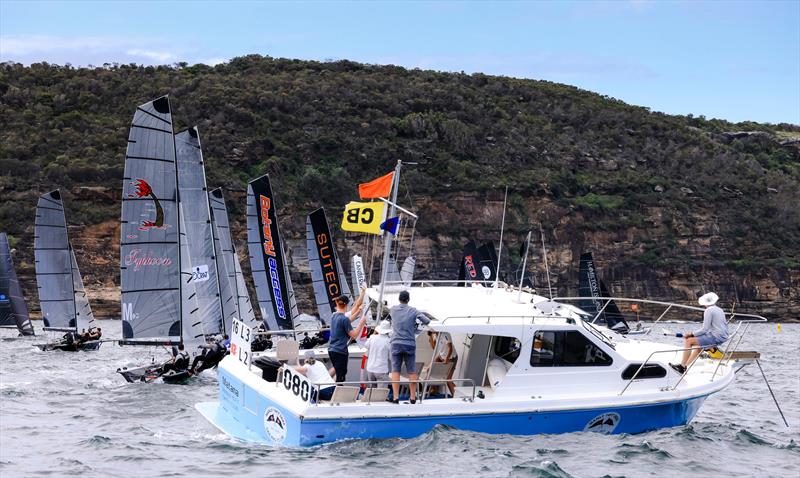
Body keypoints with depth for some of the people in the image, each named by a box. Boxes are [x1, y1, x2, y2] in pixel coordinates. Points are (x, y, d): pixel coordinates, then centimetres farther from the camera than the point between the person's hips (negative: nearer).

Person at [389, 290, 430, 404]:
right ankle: (413, 397, 8)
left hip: (396, 344, 1)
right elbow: (427, 321, -7)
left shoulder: (393, 310, 2)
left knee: (395, 370, 2)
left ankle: (396, 397, -6)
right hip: (410, 344, -1)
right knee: (412, 371, 7)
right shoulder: (413, 311, -3)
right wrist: (418, 321, 14)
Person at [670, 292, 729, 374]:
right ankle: (686, 366, 27)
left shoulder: (709, 310, -10)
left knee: (688, 341, -7)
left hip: (715, 337, -9)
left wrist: (691, 334, -5)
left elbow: (705, 329, -15)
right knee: (698, 346, 28)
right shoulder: (719, 310, 16)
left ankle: (682, 366, -2)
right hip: (723, 337, 9)